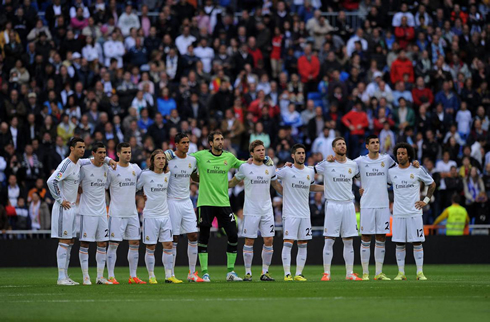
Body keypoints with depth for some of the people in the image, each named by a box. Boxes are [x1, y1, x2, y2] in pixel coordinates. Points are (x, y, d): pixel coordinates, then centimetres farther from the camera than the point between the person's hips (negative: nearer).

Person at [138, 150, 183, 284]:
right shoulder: (145, 175, -7)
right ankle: (151, 276, 6)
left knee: (168, 245, 1)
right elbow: (136, 188, 5)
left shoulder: (168, 175, 6)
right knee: (150, 248, -1)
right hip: (150, 215, -4)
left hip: (165, 215, 4)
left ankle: (169, 276, 6)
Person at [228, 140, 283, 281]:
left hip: (267, 210, 3)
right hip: (251, 210, -3)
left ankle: (265, 272, 8)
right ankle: (248, 272, 5)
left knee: (268, 240, -1)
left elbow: (276, 185, 22)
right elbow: (233, 182, 14)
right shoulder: (245, 167, -1)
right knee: (249, 242, -2)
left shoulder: (270, 168, 8)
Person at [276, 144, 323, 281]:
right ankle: (287, 274, -5)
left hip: (305, 213, 5)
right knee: (288, 243, -9)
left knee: (303, 244, 4)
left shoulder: (310, 172, 10)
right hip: (290, 213, -5)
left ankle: (299, 274, 8)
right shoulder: (286, 171, -5)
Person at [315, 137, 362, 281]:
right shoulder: (326, 164, -3)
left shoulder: (353, 165, 7)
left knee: (349, 241, 5)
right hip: (333, 205, -3)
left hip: (348, 205, 3)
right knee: (329, 240, -3)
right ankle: (326, 273, 1)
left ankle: (349, 273, 10)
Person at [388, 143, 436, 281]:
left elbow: (432, 184, 12)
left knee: (417, 242, -3)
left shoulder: (418, 170, 1)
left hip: (414, 212, -2)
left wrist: (426, 200, 6)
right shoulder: (391, 172, 5)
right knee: (399, 243, 2)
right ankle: (401, 273, 7)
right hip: (398, 213, 2)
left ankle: (420, 273, 1)